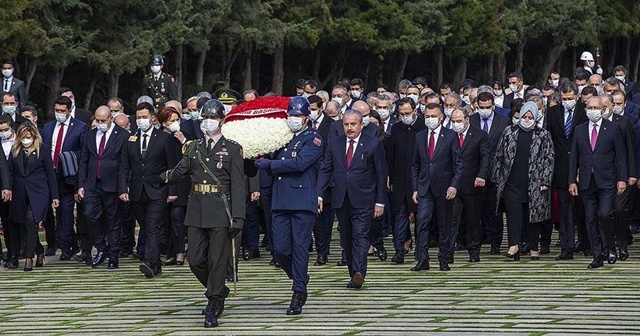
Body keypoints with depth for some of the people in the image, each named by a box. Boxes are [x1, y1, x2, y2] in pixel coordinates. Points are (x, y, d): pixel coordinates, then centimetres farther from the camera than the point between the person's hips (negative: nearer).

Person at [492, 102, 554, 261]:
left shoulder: (543, 135, 2)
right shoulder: (509, 133, 7)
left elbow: (549, 159, -1)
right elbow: (498, 156, 10)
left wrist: (545, 182, -8)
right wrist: (497, 177, 6)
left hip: (534, 184, -1)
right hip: (512, 183, 1)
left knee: (533, 217, 5)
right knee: (513, 213, -9)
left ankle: (534, 248, 14)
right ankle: (514, 246, -14)